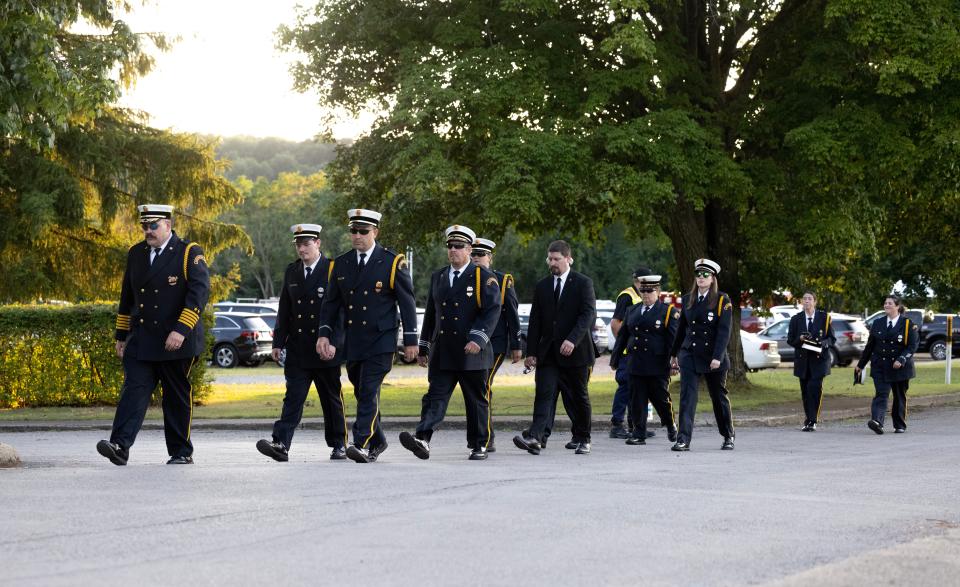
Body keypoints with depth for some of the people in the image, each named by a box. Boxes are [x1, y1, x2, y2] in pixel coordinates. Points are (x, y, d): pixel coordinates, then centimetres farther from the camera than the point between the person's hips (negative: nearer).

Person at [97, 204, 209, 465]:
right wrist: (121, 335, 17)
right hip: (140, 341, 4)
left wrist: (181, 330, -23)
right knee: (134, 389, -10)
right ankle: (120, 446, -20)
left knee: (177, 397, 5)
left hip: (177, 341, -4)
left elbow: (200, 292, -15)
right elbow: (127, 297, 19)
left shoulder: (189, 253, -5)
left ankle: (181, 452, 16)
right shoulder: (135, 253, 12)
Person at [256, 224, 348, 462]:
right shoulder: (291, 271, 11)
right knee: (293, 398, -6)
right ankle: (281, 444, -15)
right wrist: (278, 342, 7)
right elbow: (284, 310, 12)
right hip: (297, 350, 3)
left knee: (332, 399, 8)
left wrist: (333, 341, -13)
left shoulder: (334, 270, -3)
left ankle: (339, 444, 20)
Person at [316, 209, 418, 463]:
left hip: (380, 342, -5)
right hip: (352, 344, 5)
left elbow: (407, 303, -3)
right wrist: (324, 334, -1)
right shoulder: (340, 264, 8)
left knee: (369, 392, -15)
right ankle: (377, 441, 28)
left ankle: (362, 444, -18)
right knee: (362, 394, 13)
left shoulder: (392, 263, -5)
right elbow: (331, 302, 12)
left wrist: (410, 341, -5)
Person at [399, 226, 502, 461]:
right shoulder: (437, 277, 15)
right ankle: (422, 441, -21)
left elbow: (493, 310, -11)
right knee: (435, 397, -8)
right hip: (442, 353, 4)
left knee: (477, 401, 6)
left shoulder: (484, 277, -1)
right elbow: (430, 314, 19)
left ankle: (479, 445, 16)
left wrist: (478, 338, -23)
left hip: (472, 353, -3)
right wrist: (423, 347, 18)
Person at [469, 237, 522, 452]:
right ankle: (486, 438, 15)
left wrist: (517, 346, -2)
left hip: (495, 343, -4)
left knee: (483, 385, -15)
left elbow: (513, 315, 1)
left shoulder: (502, 280, 1)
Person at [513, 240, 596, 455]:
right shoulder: (542, 286, 12)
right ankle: (534, 437, -24)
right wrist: (531, 352, 5)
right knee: (544, 393, -11)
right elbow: (535, 322, 12)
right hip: (548, 352, 3)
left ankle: (583, 439, 20)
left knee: (578, 397, 6)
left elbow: (588, 314, -12)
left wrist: (572, 340, -25)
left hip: (575, 351, -3)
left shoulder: (583, 283, -1)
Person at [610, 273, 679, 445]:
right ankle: (639, 434, 5)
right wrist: (615, 359, 15)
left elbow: (674, 339, -6)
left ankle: (671, 425, 30)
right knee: (637, 400, 1)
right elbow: (622, 336, 16)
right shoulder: (632, 311, 13)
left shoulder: (669, 311, 0)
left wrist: (674, 361, -13)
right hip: (634, 364, 4)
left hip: (658, 365, -3)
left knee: (661, 398, 5)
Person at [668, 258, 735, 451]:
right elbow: (681, 328, 16)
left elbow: (724, 331, -13)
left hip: (713, 357, -3)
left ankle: (728, 437, 28)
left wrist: (717, 357, -23)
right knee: (687, 396, -9)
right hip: (689, 355, 3)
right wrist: (674, 354, 20)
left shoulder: (722, 300, -5)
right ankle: (683, 440, -13)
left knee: (719, 397, 10)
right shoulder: (687, 300, 8)